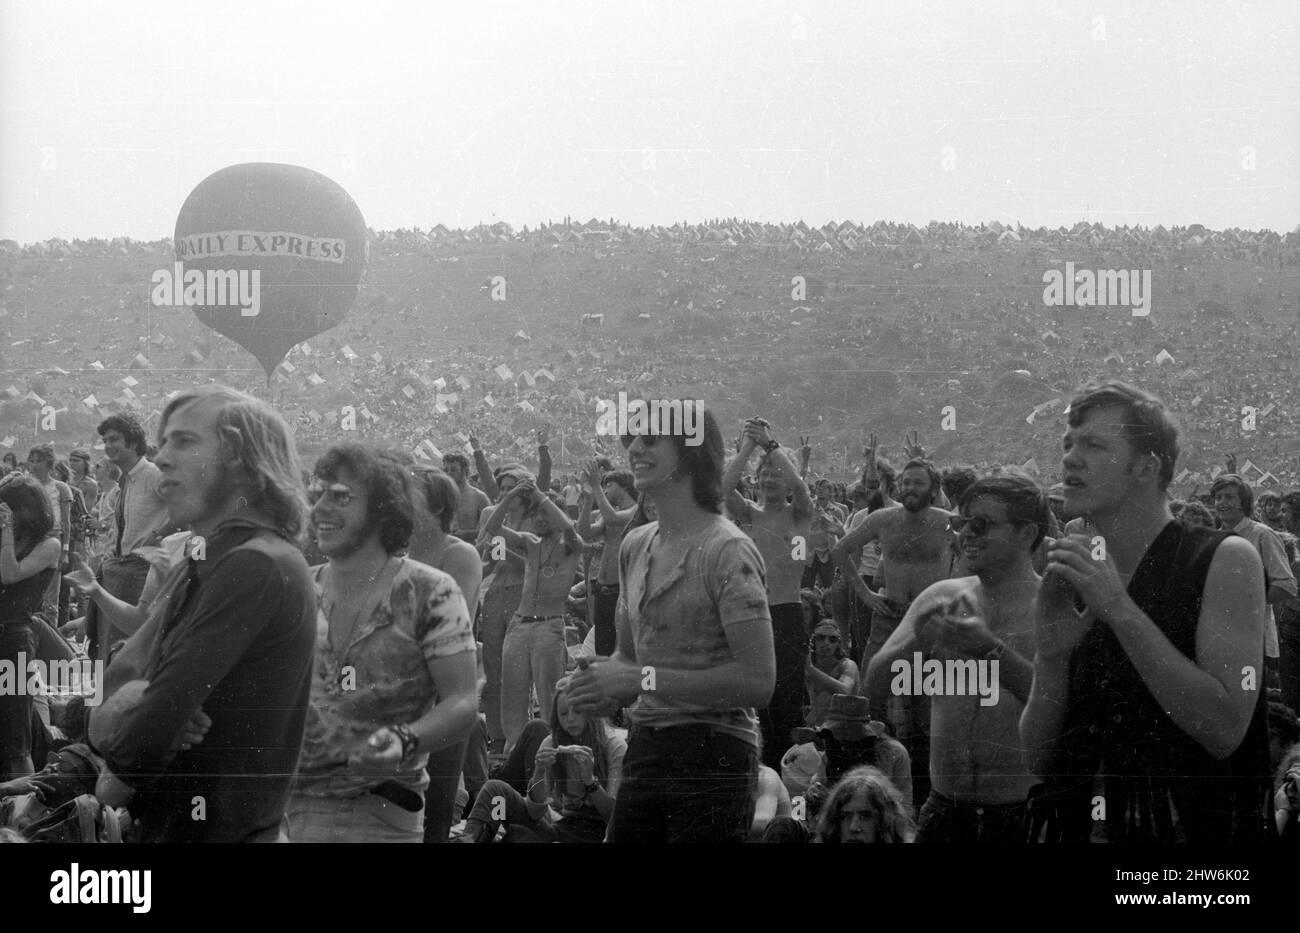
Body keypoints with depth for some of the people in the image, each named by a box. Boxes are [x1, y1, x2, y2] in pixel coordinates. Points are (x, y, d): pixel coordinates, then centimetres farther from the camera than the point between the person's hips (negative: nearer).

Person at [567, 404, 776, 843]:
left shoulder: (727, 551, -13)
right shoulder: (635, 545, 11)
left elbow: (758, 681, -20)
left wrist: (641, 678, -20)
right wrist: (600, 678, -1)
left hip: (713, 755, -7)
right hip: (644, 748, 7)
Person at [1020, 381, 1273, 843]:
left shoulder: (1225, 559, -5)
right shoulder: (1071, 587, 9)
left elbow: (1224, 731, -17)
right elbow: (1041, 761, 7)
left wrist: (1120, 610, -17)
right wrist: (1050, 657, -10)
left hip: (1199, 825, -3)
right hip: (1087, 826, 3)